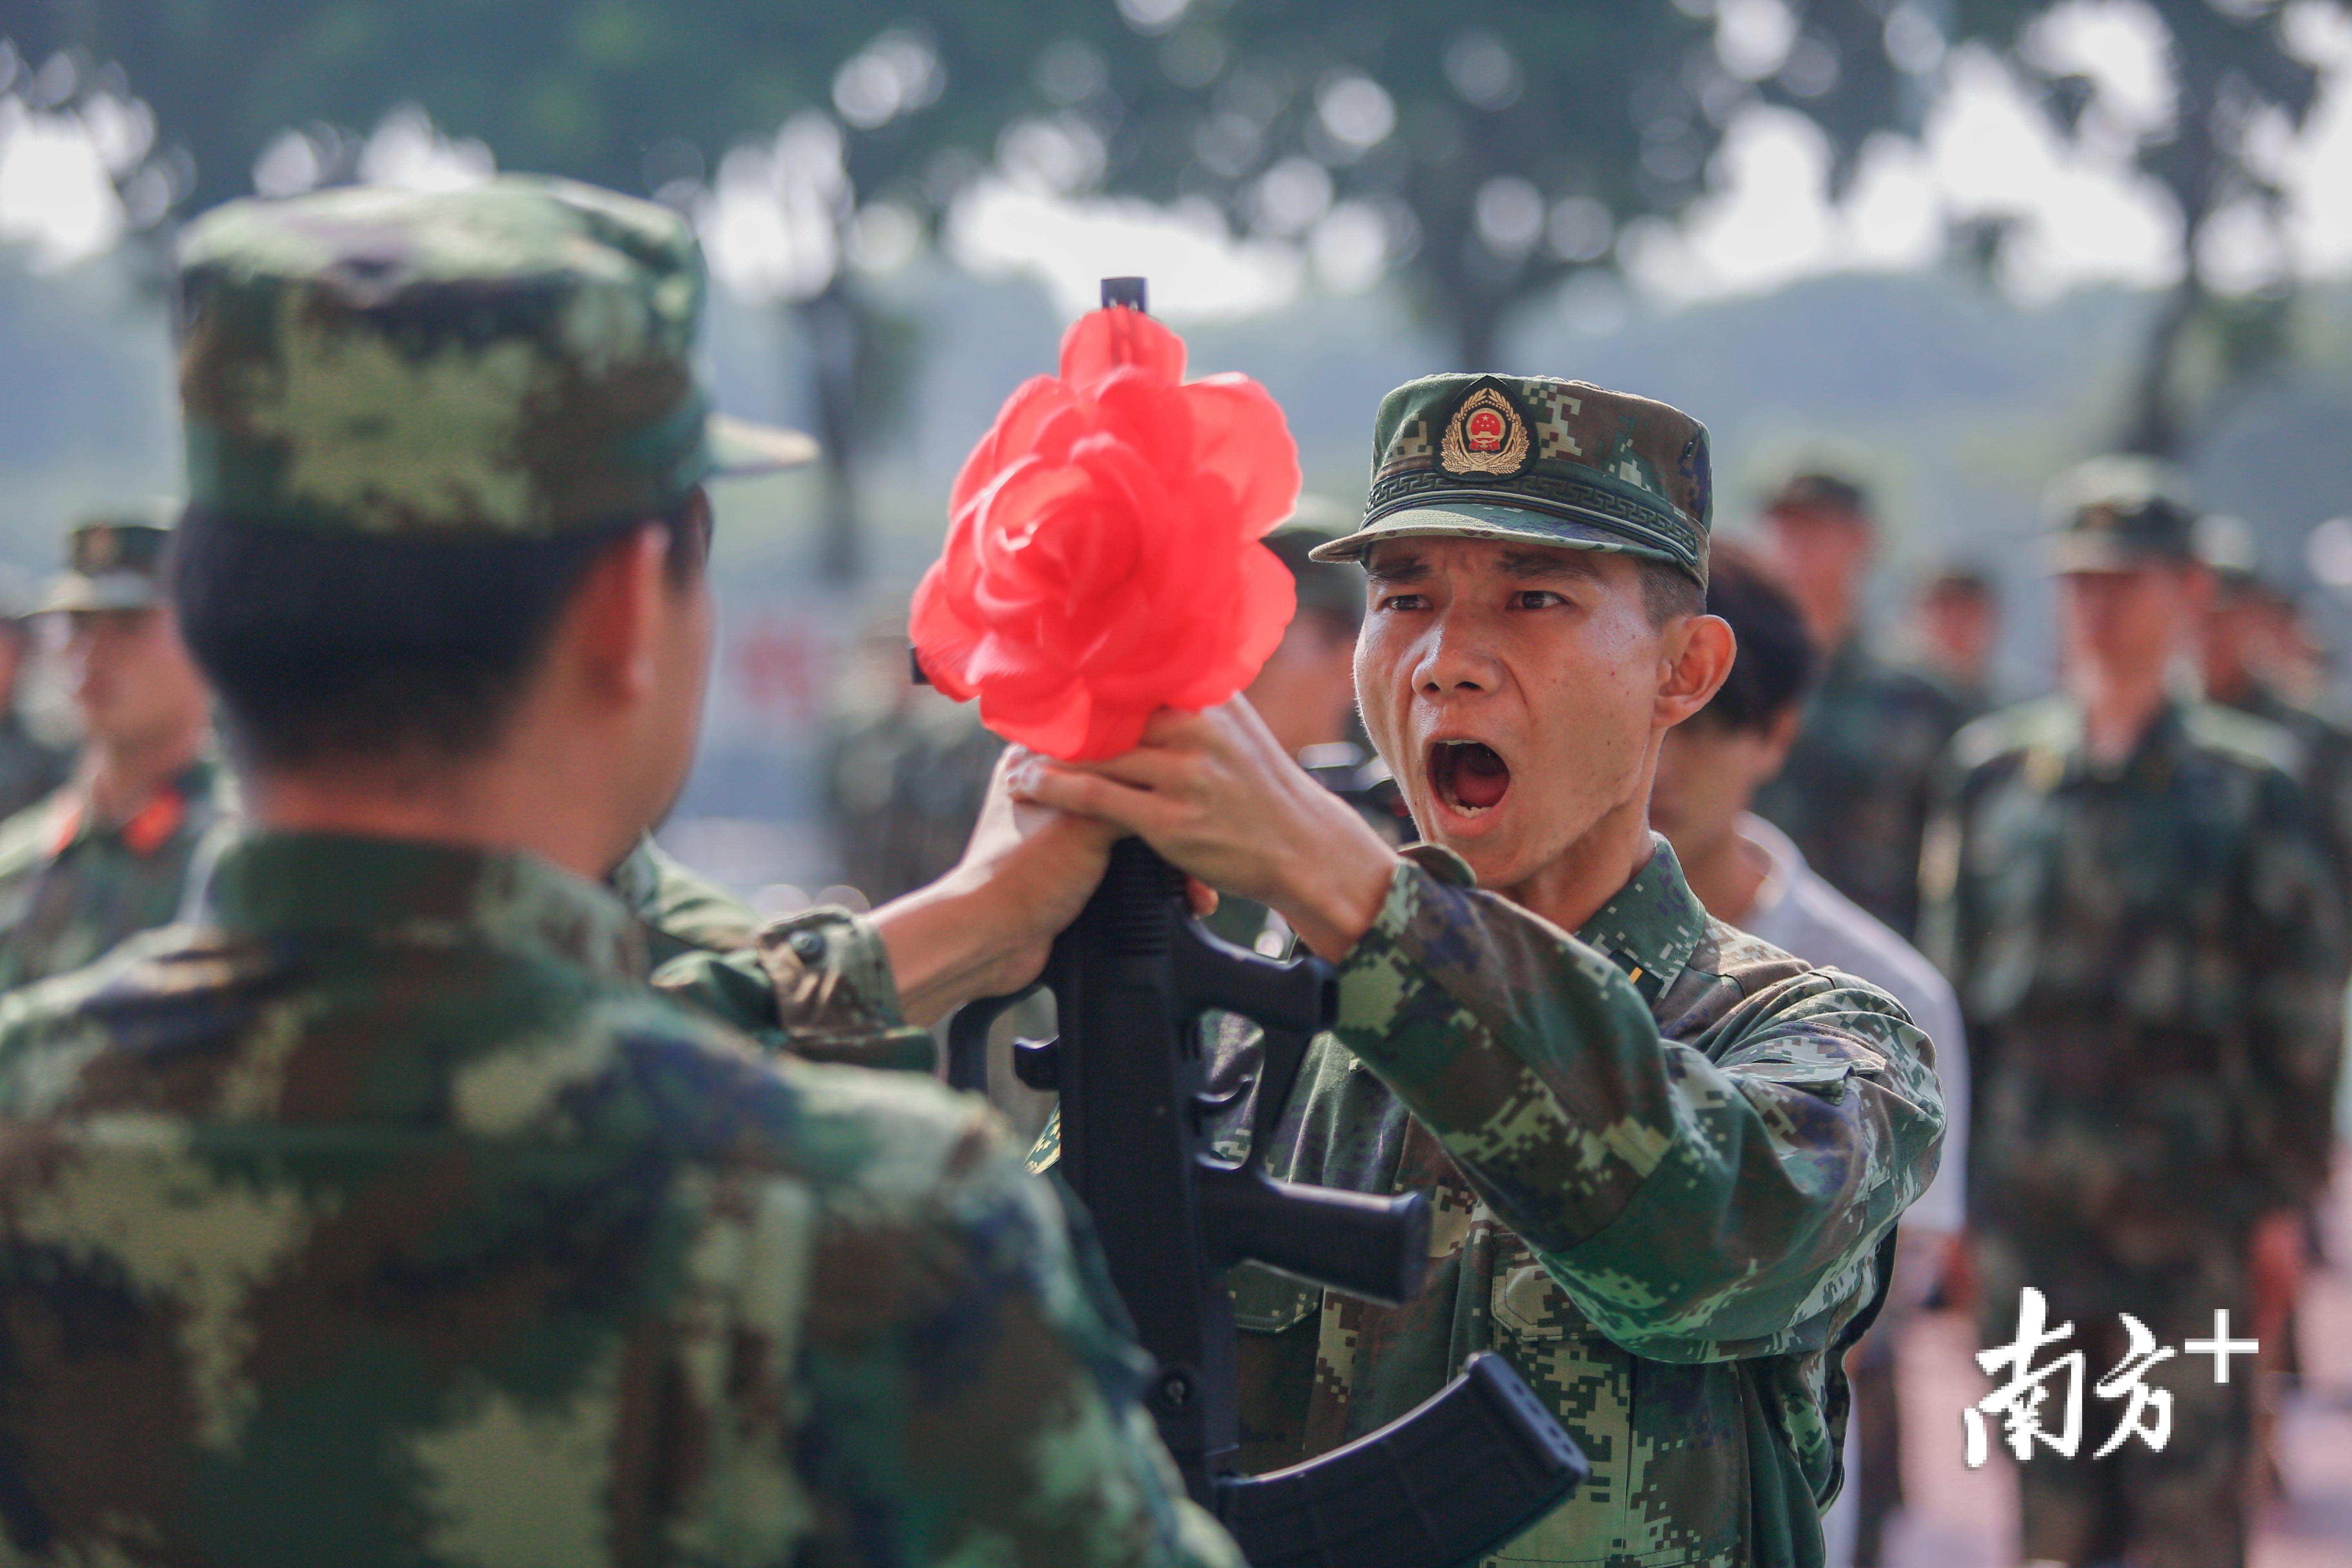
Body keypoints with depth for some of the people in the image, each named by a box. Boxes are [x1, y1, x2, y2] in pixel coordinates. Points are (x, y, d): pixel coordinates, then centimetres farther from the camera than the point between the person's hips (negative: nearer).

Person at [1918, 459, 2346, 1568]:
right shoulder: (1992, 770, 8)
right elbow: (1951, 984, 12)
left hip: (2188, 1222, -3)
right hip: (2025, 1214, 3)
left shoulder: (2248, 782, 1)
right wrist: (1950, 1184, 9)